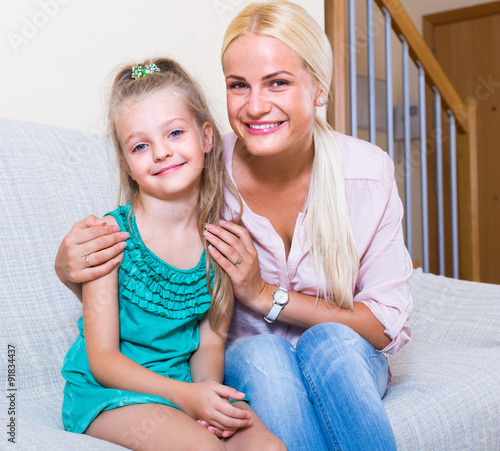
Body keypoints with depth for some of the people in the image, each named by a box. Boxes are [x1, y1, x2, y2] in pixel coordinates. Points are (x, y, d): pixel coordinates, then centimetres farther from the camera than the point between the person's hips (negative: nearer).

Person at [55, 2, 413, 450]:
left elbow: (388, 328, -11)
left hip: (346, 364, 1)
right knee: (263, 355, -33)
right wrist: (74, 274, -28)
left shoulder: (367, 171, -15)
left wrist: (266, 296, -22)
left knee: (327, 343, -32)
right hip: (242, 362, 0)